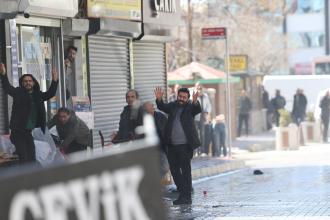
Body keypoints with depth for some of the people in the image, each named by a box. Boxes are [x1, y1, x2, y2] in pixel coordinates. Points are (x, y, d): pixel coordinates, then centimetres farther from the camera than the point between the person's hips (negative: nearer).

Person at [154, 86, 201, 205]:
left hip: (185, 145, -5)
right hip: (172, 145, 5)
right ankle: (182, 190, 27)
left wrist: (195, 102, -40)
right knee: (174, 169, 11)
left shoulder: (190, 107, -1)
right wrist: (159, 99, -24)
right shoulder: (172, 106, 10)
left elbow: (198, 109, -19)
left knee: (186, 170, -3)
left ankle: (186, 197, 1)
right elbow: (162, 107, -4)